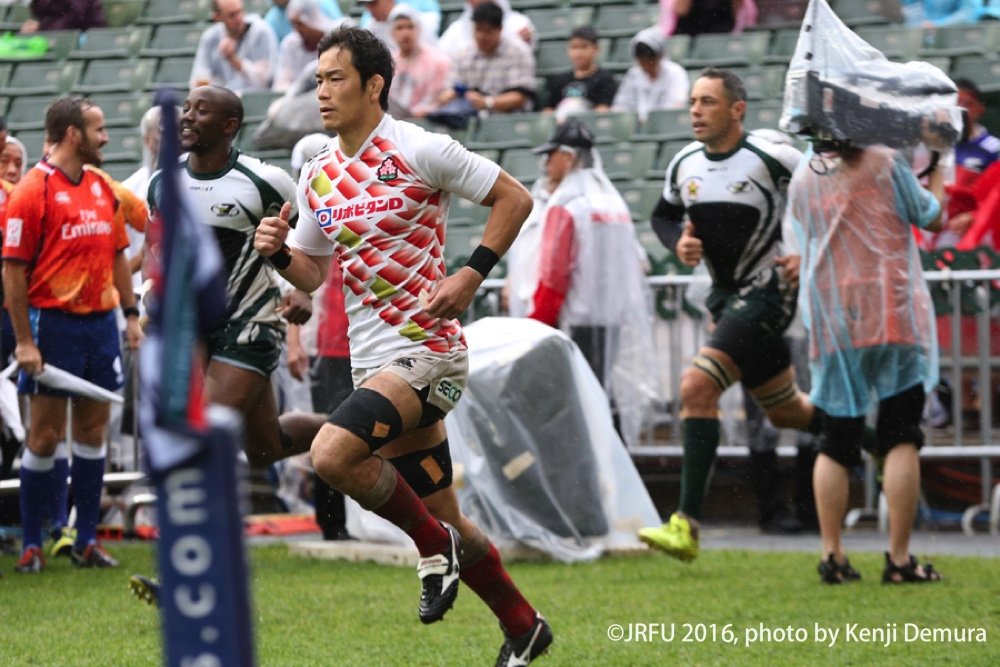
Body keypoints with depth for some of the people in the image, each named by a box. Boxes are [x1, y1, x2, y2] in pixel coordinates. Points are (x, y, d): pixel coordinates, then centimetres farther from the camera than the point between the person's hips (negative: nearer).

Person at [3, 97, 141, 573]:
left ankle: (87, 540, 14)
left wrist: (130, 313, 12)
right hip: (53, 322, -6)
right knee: (45, 435, -2)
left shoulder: (102, 186, 10)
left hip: (100, 321, 6)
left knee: (93, 430, 8)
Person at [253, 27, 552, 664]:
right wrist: (280, 252, -3)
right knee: (443, 515, 11)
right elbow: (312, 273, 18)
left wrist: (470, 276, -13)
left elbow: (515, 198, -5)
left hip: (428, 352, -7)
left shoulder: (420, 150, -10)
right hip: (373, 362, 7)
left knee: (332, 453, -27)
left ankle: (433, 542, -5)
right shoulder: (317, 174, 10)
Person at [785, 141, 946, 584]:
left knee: (835, 444, 10)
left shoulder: (801, 178, 9)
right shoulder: (882, 161, -5)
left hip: (830, 324, 4)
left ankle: (832, 556, 5)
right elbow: (932, 218, 6)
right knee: (901, 439, -1)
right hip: (893, 315, -4)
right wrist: (937, 173, 23)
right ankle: (899, 559, -4)